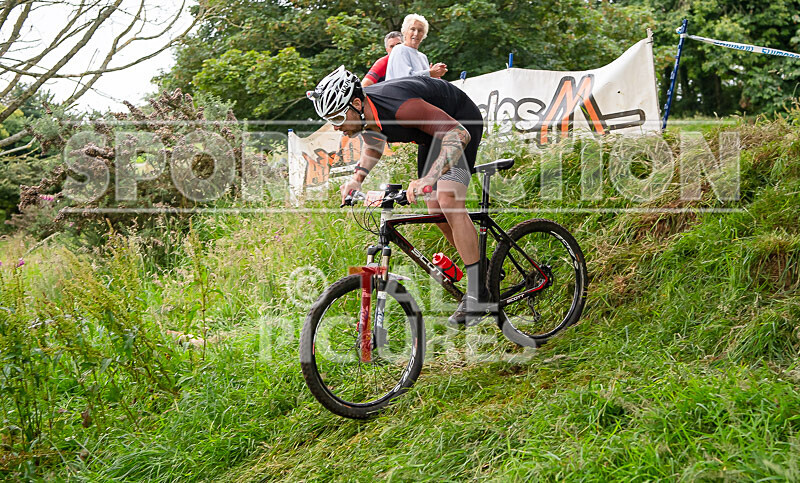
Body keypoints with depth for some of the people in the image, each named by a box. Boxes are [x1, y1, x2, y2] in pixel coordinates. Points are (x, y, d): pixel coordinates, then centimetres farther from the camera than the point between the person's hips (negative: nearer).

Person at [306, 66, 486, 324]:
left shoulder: (398, 107, -41)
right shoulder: (362, 114, -15)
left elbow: (459, 135, -43)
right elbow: (374, 144, 8)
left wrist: (429, 178, -54)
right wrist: (357, 177, -9)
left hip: (460, 124, -9)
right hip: (433, 131, 9)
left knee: (449, 201, -22)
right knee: (435, 208, 5)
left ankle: (477, 292, -17)